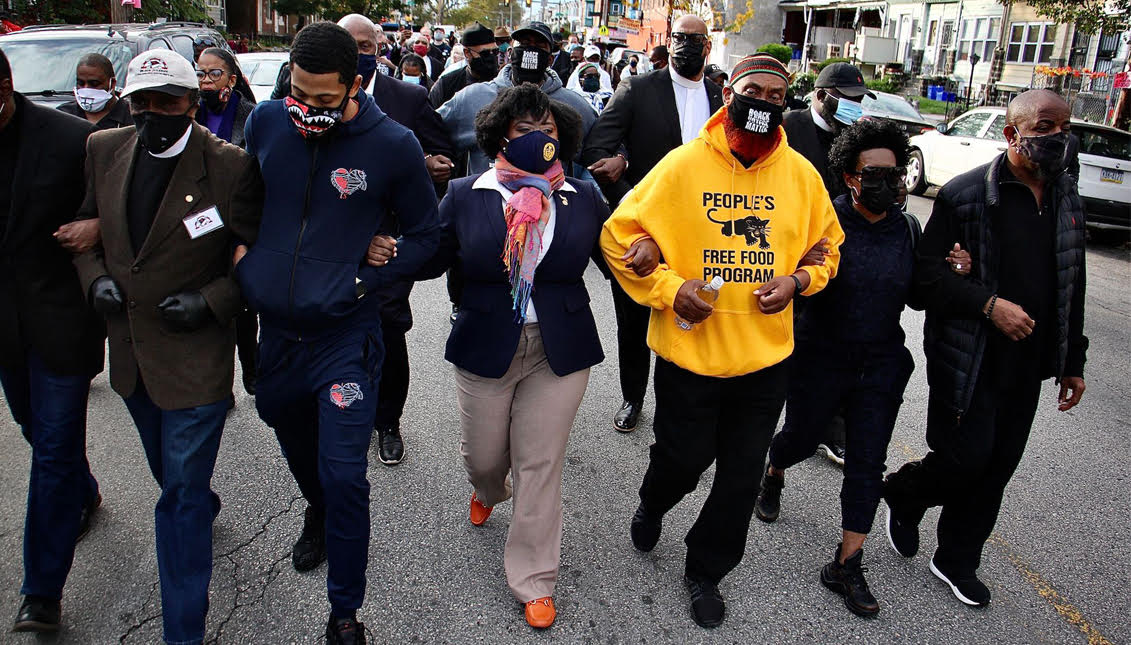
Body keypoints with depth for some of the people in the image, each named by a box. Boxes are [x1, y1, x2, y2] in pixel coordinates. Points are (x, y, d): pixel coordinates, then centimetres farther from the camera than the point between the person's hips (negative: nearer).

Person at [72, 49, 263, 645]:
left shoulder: (230, 167, -15)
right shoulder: (104, 150, 1)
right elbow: (83, 228, 13)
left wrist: (212, 300, -19)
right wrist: (94, 277, -4)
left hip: (195, 355, -6)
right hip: (130, 352, 6)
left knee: (181, 497, 0)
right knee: (171, 477, 26)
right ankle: (203, 506, 59)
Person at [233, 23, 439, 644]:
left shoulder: (392, 144, -13)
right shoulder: (266, 121, -3)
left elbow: (423, 236, -2)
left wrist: (362, 282, -11)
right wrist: (244, 259, 1)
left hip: (345, 336, -4)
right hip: (275, 326, 5)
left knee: (343, 476, -4)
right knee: (292, 438, 26)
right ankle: (318, 515, 58)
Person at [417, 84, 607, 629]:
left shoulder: (584, 199, 1)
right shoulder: (465, 195, -1)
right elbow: (430, 259, -3)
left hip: (560, 355, 0)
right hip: (485, 352, 1)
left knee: (540, 466, 6)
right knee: (483, 455, 16)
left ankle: (533, 580, 24)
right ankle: (488, 492, 57)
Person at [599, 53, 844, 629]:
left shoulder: (801, 174, 1)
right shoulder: (683, 164, -9)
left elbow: (827, 247, 13)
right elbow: (619, 235, -6)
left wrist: (796, 280, -7)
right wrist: (669, 287, -17)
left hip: (765, 357, 3)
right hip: (689, 350, -3)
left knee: (741, 478, 13)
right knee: (684, 460, 13)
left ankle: (707, 570, 37)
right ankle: (652, 506, 51)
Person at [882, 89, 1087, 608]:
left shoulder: (1067, 200, 10)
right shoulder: (967, 193, -10)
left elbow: (1072, 287, 17)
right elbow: (927, 273, -14)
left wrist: (1072, 361, 17)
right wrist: (988, 304, -24)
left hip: (1027, 365, 6)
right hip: (968, 359, -6)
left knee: (997, 467, 11)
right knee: (967, 458, -7)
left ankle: (958, 561, 28)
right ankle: (903, 495, 25)